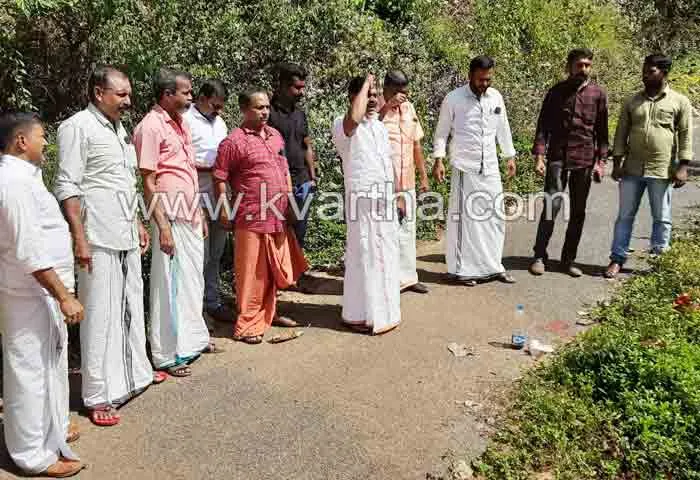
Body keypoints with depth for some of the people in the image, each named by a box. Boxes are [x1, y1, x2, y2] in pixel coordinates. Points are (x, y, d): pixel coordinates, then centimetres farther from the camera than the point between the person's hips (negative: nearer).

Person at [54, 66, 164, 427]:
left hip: (125, 235, 8)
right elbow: (67, 187, -14)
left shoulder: (119, 129, 16)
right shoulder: (78, 127, -9)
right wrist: (80, 239, -18)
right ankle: (99, 396, 7)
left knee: (131, 304, 15)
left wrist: (138, 224, 21)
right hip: (98, 238, -8)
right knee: (101, 312, -3)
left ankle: (135, 371, 31)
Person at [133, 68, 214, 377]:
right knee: (170, 285, 0)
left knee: (193, 280, 17)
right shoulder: (151, 126, -13)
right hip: (172, 220, -8)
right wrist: (163, 226, -19)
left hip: (190, 218, 8)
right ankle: (167, 355, 12)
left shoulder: (181, 123, 14)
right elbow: (148, 182, -16)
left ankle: (192, 339, 33)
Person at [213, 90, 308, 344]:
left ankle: (268, 313, 35)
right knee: (252, 273, 0)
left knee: (273, 270, 17)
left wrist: (289, 199, 17)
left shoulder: (275, 135, 13)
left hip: (279, 218, 7)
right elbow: (220, 178, -8)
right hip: (252, 218, -7)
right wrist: (224, 212, -10)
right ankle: (247, 325, 12)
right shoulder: (233, 141, -9)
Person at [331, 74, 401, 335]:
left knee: (385, 256, 14)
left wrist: (397, 195, 18)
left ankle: (383, 309, 28)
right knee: (363, 257, -1)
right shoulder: (343, 126, -10)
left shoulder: (380, 126, 15)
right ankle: (359, 315, 11)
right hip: (363, 200, -7)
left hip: (386, 199, 8)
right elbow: (354, 117, -35)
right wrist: (365, 82, -19)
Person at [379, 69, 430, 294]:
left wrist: (423, 176, 16)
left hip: (407, 183, 6)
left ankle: (407, 276, 26)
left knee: (407, 230, 14)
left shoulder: (409, 108, 11)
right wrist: (388, 105, -28)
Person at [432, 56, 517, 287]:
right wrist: (438, 160, -10)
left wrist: (510, 156, 18)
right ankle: (461, 269, 9)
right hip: (465, 168, -5)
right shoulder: (453, 99, -5)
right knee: (464, 218, -2)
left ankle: (493, 265, 20)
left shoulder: (496, 97, 8)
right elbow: (442, 132, -1)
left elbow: (503, 128, 17)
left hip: (490, 167, 5)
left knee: (495, 217, 8)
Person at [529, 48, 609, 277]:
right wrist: (539, 156, -9)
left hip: (585, 161, 2)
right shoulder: (556, 92, 4)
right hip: (558, 157, -2)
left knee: (578, 212, 6)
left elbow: (602, 130, 7)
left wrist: (601, 161, 0)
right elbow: (543, 125, 2)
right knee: (551, 207, -8)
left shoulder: (598, 94, 6)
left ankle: (569, 260, 16)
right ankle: (539, 257, 2)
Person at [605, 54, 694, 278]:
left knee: (662, 219, 8)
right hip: (632, 169, 2)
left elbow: (686, 135, -1)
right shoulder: (632, 101, 8)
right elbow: (621, 133, 8)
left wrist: (683, 167, -8)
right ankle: (617, 259, 13)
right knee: (625, 216, 5)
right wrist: (617, 163, 1)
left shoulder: (680, 102, 1)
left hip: (663, 172, -2)